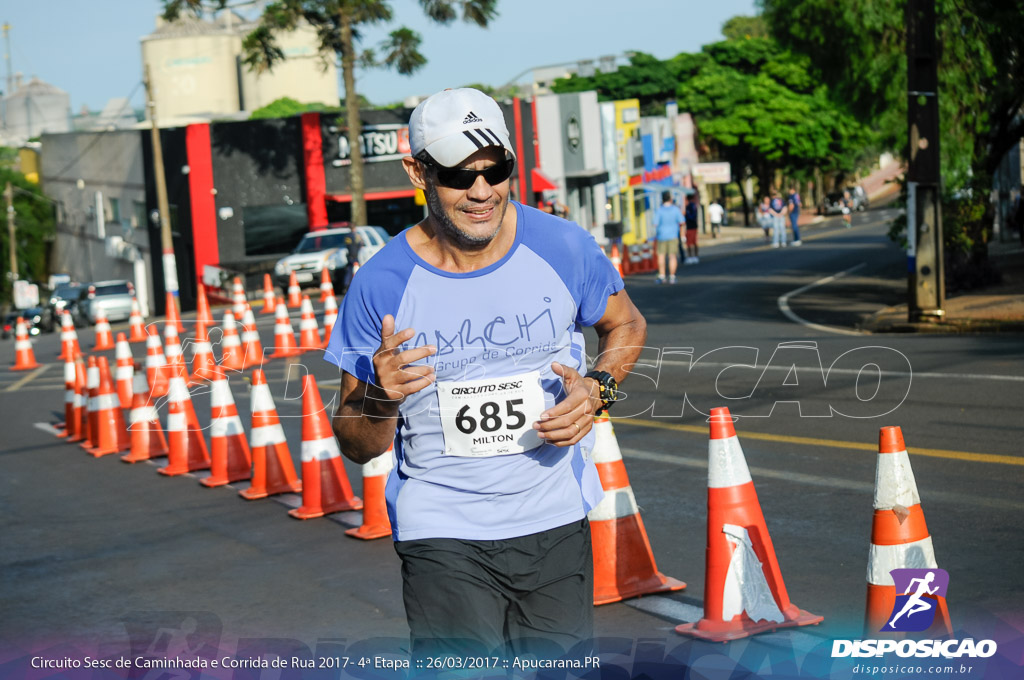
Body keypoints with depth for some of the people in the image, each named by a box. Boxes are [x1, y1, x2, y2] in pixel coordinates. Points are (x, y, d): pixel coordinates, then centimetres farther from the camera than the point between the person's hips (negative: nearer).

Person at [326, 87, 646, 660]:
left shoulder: (564, 248, -6)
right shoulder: (382, 285, -10)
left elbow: (626, 323, 16)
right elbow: (358, 446, -3)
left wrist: (598, 389, -5)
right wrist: (380, 396, -26)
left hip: (555, 522, 2)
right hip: (443, 532, -2)